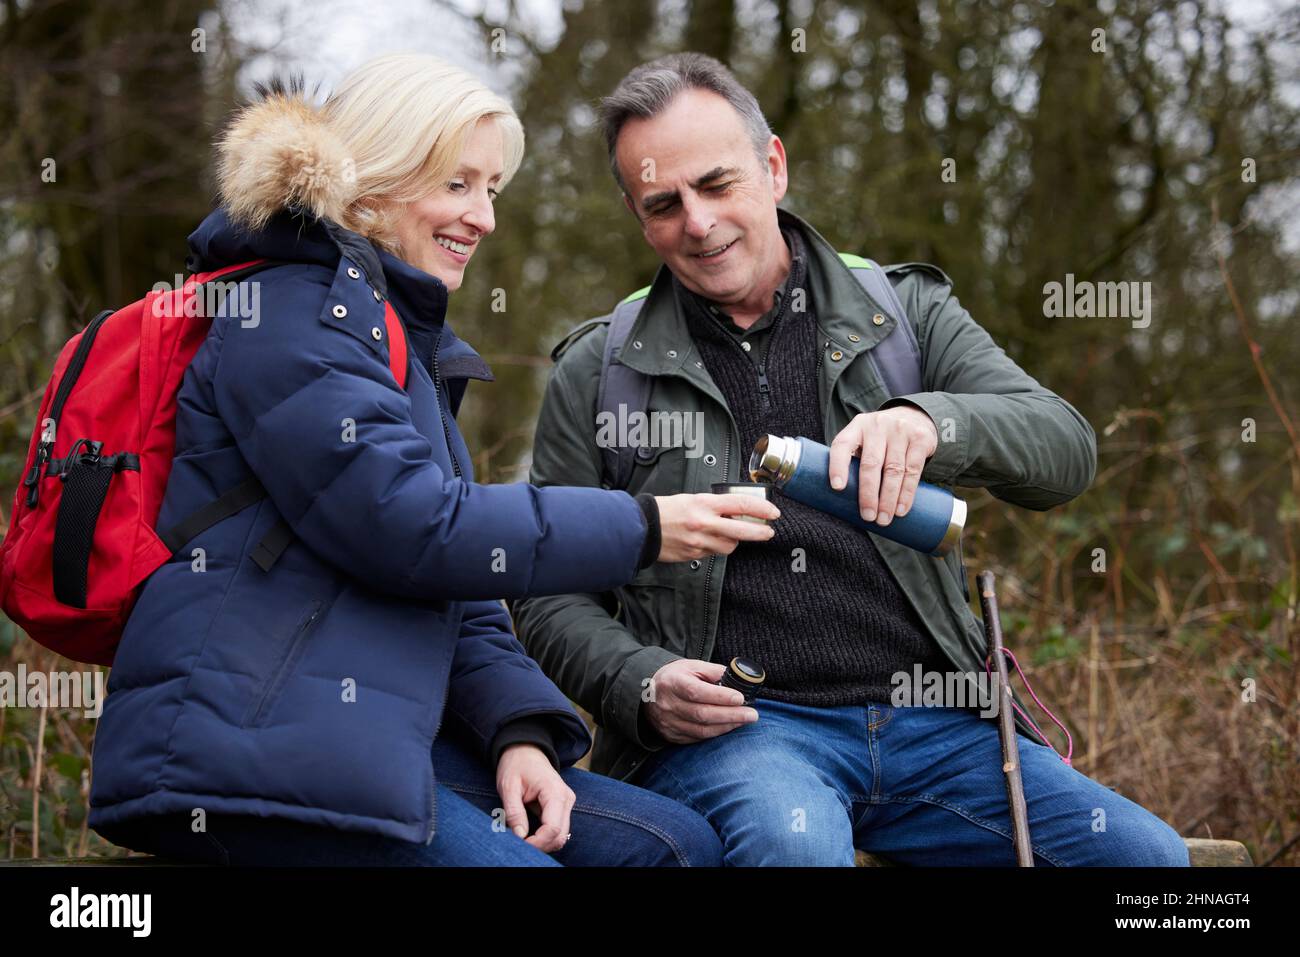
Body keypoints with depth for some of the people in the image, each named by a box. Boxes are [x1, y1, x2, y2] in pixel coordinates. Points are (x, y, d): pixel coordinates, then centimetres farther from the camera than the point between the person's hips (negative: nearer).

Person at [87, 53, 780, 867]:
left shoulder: (409, 341, 23)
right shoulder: (293, 312, -7)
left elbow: (458, 591, 18)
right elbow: (412, 526, -18)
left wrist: (518, 729, -1)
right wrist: (641, 529, -13)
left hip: (371, 739, 9)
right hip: (253, 740, -9)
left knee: (682, 844, -4)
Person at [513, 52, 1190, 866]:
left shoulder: (908, 312, 11)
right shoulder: (598, 371, 10)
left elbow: (1066, 449, -3)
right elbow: (550, 591, 11)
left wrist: (930, 422, -24)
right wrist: (641, 685, -10)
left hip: (931, 725, 3)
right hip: (727, 727, -3)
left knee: (1148, 853, -15)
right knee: (794, 846, -37)